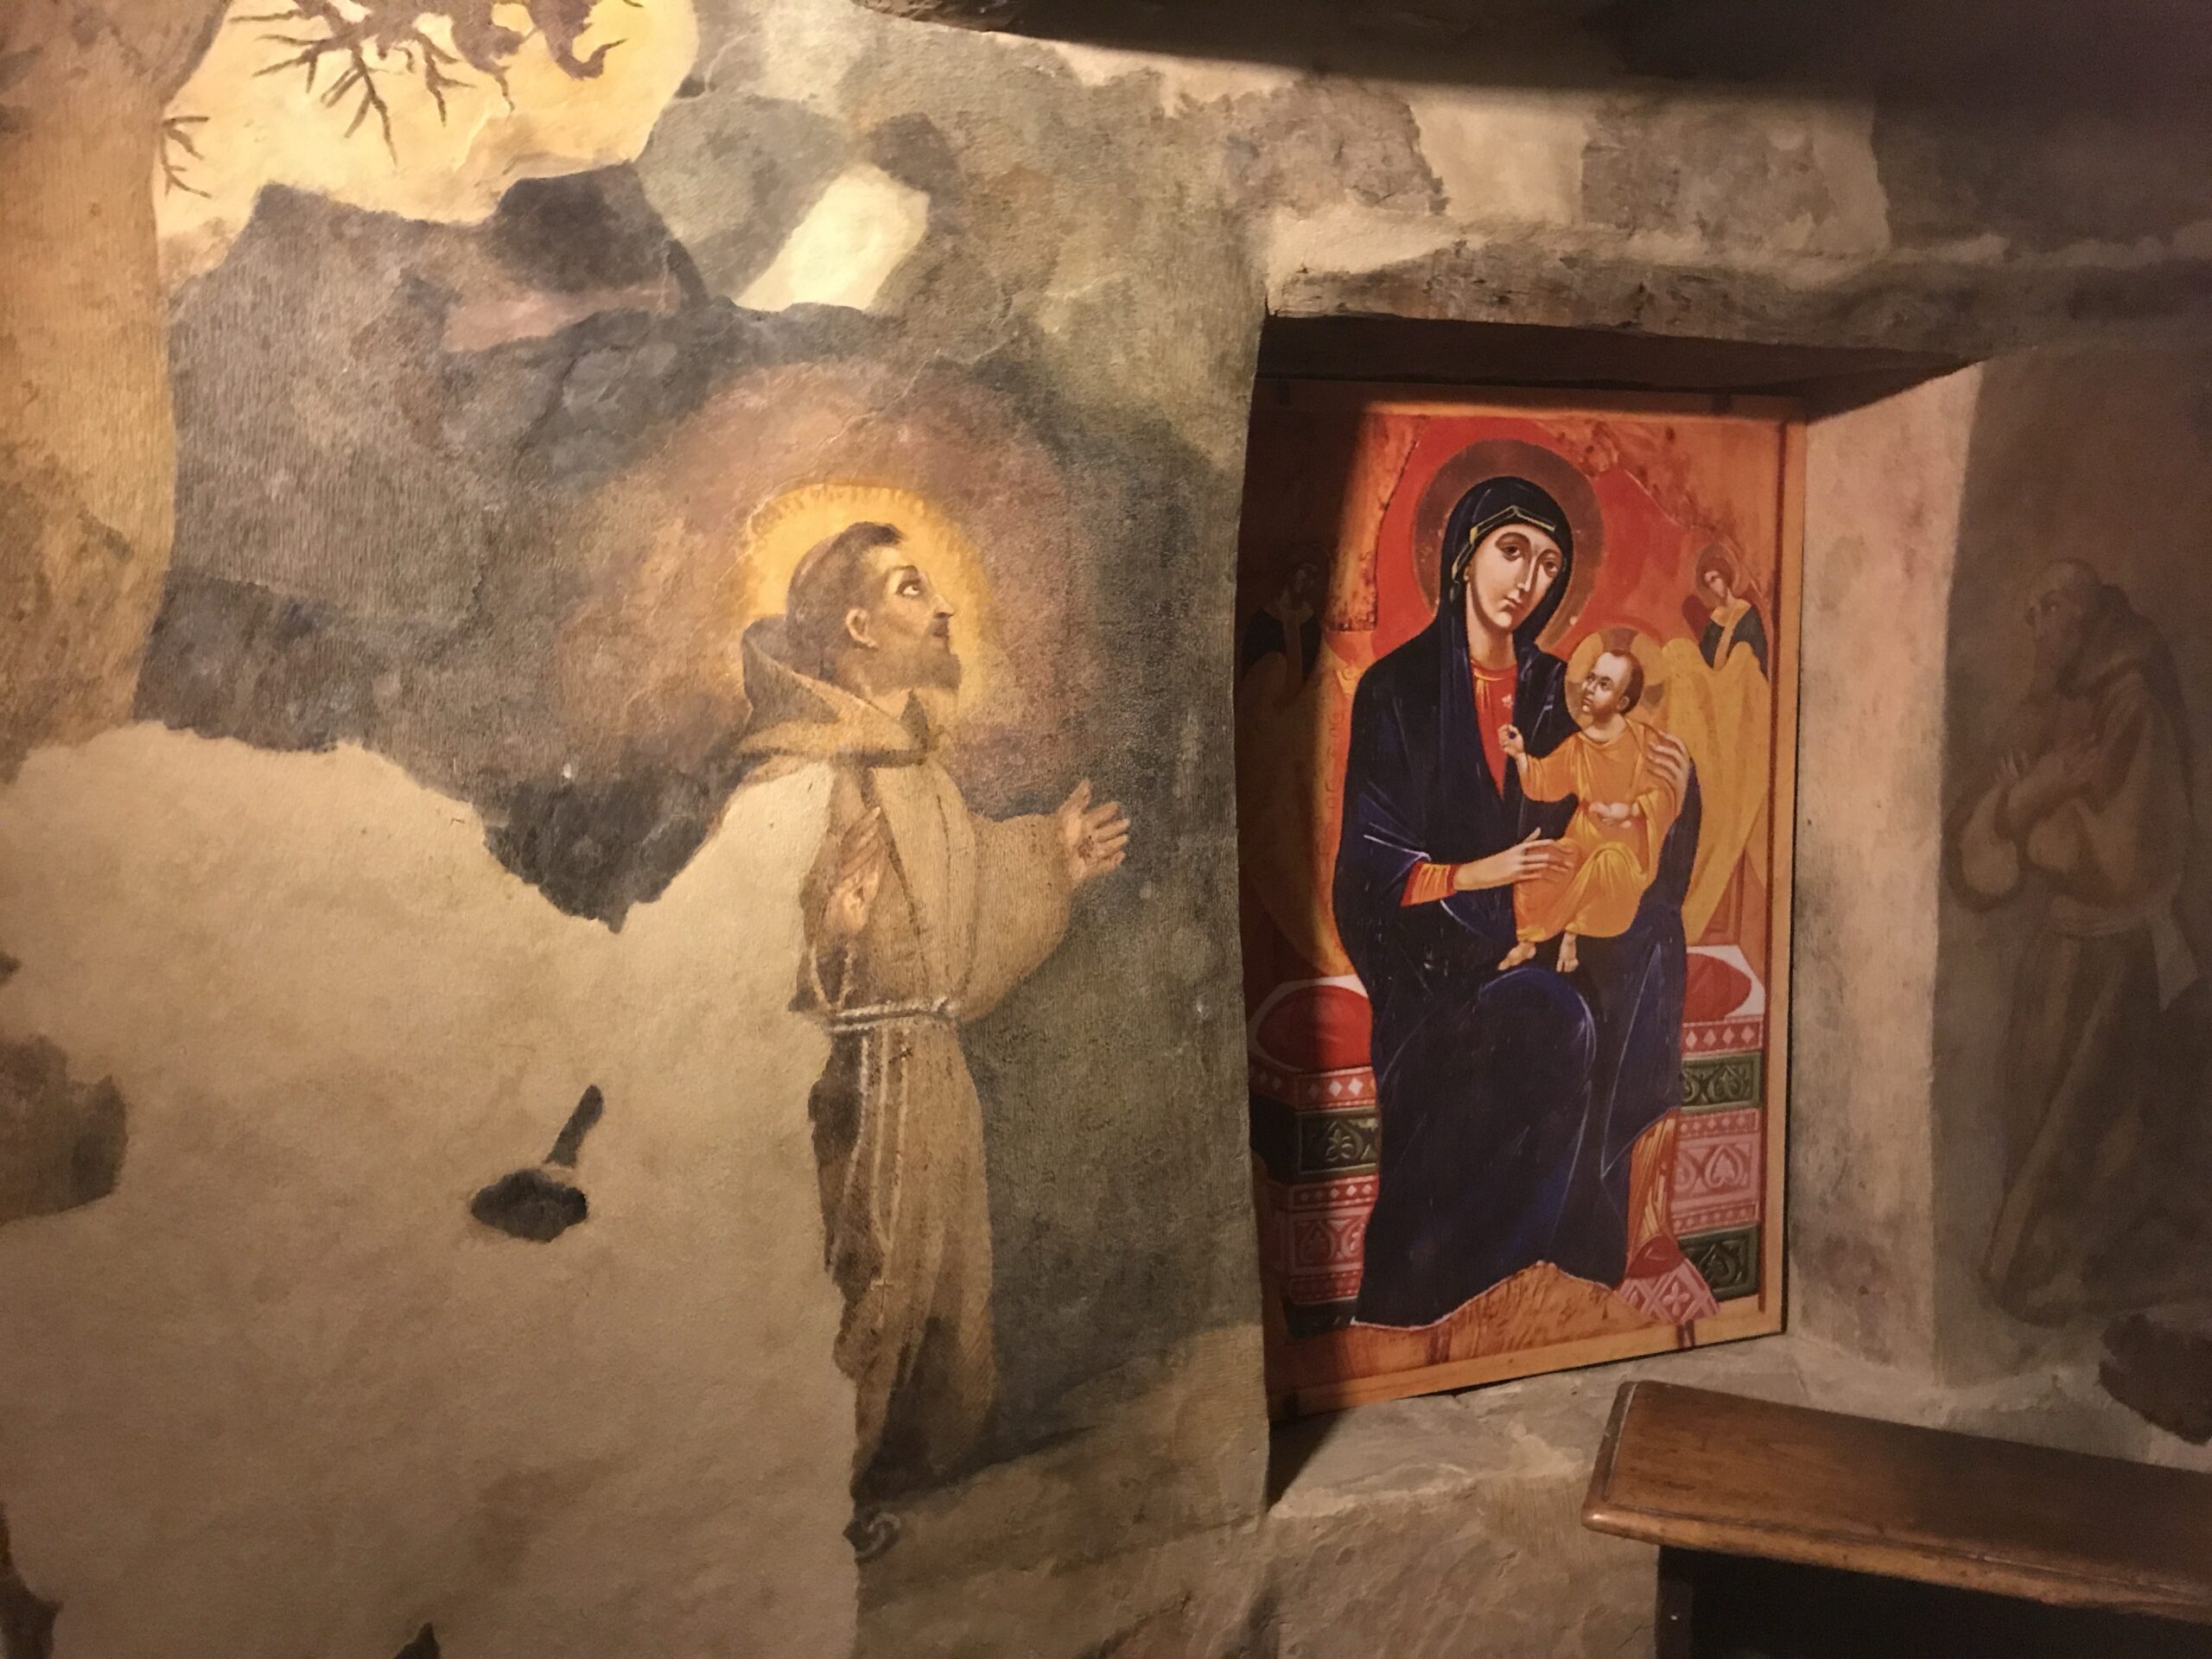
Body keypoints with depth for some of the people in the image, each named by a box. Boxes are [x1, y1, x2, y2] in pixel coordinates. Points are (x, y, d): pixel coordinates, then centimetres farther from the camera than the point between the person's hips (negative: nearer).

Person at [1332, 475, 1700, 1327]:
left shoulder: (1555, 691, 10)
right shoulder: (1397, 690, -3)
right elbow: (1367, 862, -7)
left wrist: (1672, 797, -9)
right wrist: (1475, 874, -21)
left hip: (1541, 939, 5)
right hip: (1434, 949, -5)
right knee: (1558, 1021, -30)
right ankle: (1427, 1290, -15)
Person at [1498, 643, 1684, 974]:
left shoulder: (1645, 740, -12)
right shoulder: (1577, 745, 2)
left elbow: (1666, 794, -11)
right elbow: (1543, 784, 3)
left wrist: (1628, 810, -26)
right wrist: (1520, 755, -12)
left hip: (1629, 838, -4)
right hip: (1584, 834, 5)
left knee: (1608, 863, -36)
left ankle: (1572, 934, -13)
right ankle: (1527, 940, 9)